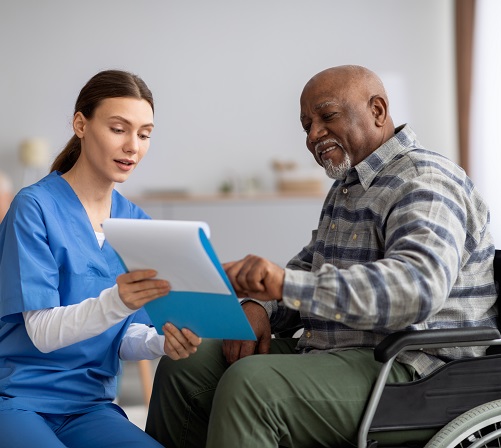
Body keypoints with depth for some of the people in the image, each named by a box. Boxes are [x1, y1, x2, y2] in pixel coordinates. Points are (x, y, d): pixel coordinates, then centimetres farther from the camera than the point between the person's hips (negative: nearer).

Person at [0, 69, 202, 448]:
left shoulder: (137, 222, 6)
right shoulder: (35, 206, -10)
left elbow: (125, 338, 7)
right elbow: (42, 332, -16)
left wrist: (161, 344, -16)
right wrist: (115, 302, -33)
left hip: (89, 405, 4)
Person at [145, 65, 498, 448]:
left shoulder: (424, 183, -13)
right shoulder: (348, 186, 20)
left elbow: (417, 287, -31)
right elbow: (308, 267, 26)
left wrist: (285, 283, -39)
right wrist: (260, 306, 2)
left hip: (408, 372, -10)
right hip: (340, 355, 10)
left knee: (248, 384, -30)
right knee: (184, 366, 1)